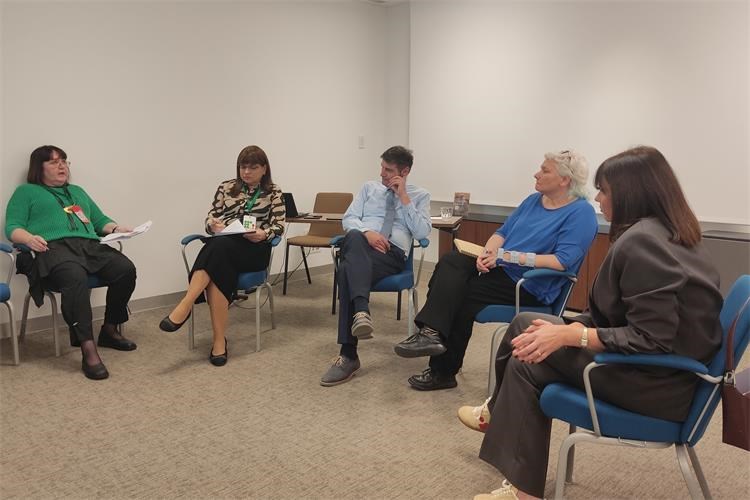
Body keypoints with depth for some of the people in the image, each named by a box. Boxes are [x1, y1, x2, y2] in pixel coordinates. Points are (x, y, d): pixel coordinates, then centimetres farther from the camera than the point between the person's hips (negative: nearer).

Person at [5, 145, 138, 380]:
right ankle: (88, 350, -44)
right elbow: (12, 227, 9)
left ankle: (110, 330, -7)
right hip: (54, 248, -5)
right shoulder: (26, 191, 21)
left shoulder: (78, 191, 35)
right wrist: (29, 238, -14)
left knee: (125, 269, -26)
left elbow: (100, 220, 33)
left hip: (90, 246, 5)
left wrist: (115, 228, 10)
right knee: (75, 277, -40)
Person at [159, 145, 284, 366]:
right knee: (217, 268, -36)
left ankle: (185, 306, -39)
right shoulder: (226, 187, 21)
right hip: (222, 244, 3)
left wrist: (263, 234, -18)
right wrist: (212, 224, -7)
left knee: (218, 247, -37)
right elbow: (210, 218, 18)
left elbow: (278, 226, 5)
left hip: (253, 250, -2)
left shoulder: (273, 192, 14)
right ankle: (219, 340, -38)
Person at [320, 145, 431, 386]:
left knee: (348, 270, -34)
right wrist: (367, 233, -10)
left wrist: (404, 198, -1)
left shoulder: (420, 195, 16)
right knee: (355, 237, -38)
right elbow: (348, 218, 12)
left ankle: (348, 355, -35)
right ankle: (362, 311, -55)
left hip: (393, 253, -2)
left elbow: (422, 233, 1)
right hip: (359, 246, 3)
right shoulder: (369, 187, 23)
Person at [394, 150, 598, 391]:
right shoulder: (534, 200, 14)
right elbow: (502, 232, 14)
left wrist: (510, 256, -21)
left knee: (459, 293, -20)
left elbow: (562, 261, -20)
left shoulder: (581, 213, -9)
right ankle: (431, 333, -30)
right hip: (500, 270, 7)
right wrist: (489, 252, -9)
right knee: (451, 261, -18)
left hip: (529, 286, -7)